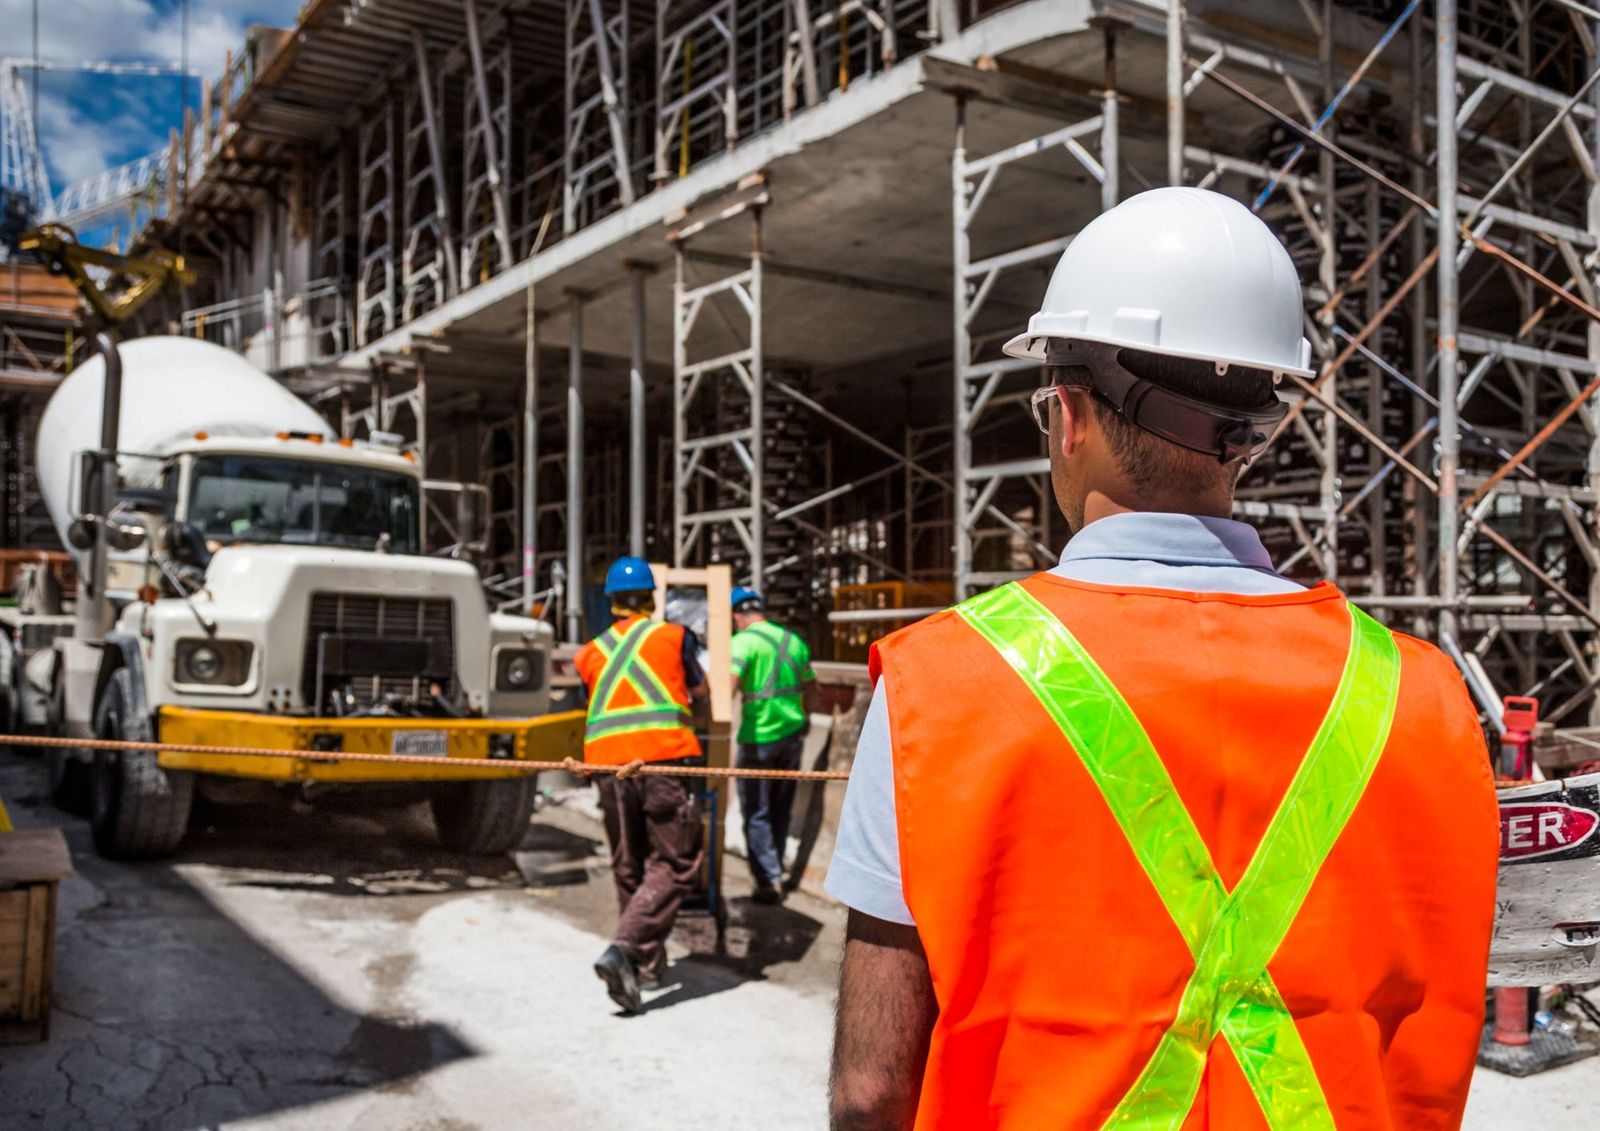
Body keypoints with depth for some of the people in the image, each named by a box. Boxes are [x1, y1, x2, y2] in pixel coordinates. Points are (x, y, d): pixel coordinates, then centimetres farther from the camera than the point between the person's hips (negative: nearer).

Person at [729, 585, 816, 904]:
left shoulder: (743, 641, -10)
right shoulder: (794, 640, 10)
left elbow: (729, 685, -25)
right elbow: (809, 687, 20)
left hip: (758, 738, -6)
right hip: (792, 734, 6)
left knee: (757, 813, 3)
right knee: (781, 808, 19)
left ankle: (769, 881, 0)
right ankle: (775, 868, 30)